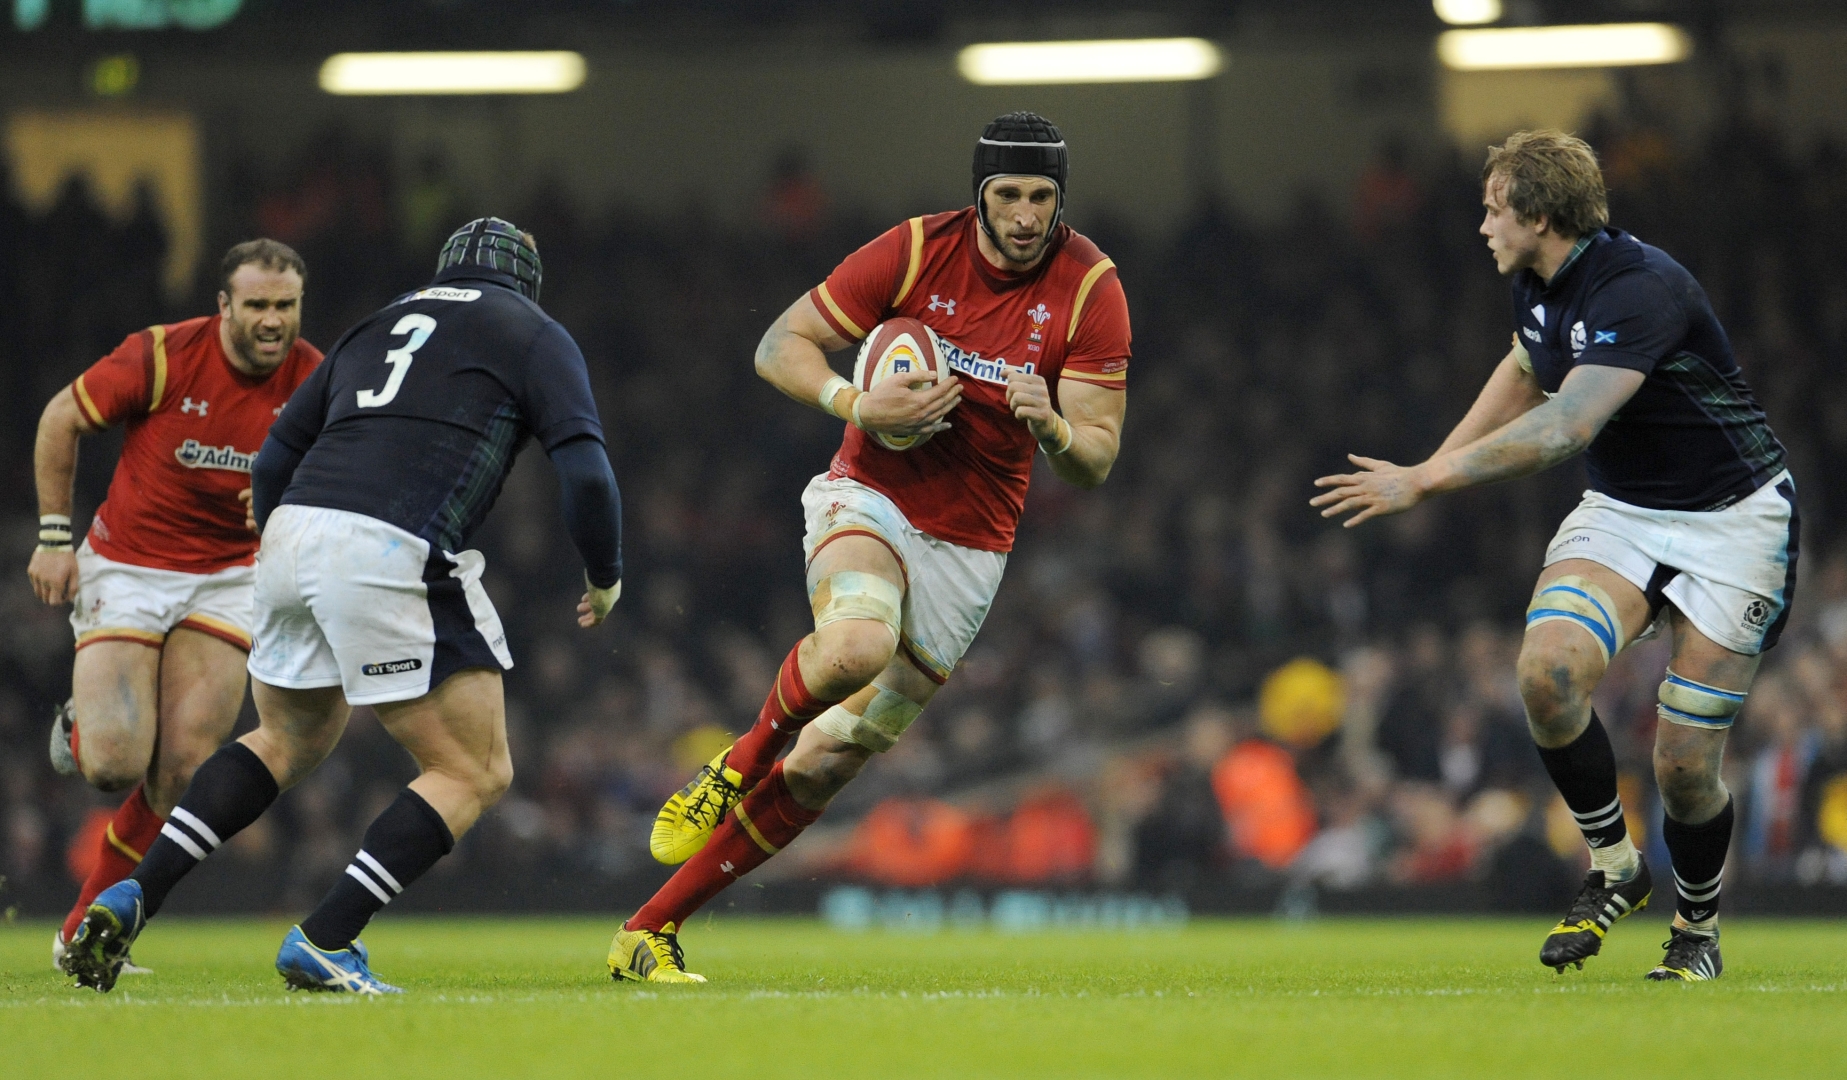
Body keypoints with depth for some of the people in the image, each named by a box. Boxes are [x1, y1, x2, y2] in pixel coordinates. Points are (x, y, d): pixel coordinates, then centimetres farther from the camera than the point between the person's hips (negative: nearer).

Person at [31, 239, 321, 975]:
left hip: (228, 575, 2)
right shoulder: (162, 357, -17)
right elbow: (61, 420, -3)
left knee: (186, 769, -11)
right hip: (125, 567, -2)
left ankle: (87, 927, 6)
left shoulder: (314, 381, -9)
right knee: (114, 766, -15)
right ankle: (79, 724, 25)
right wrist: (54, 536, -4)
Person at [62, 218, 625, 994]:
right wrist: (605, 578, 14)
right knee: (475, 774, 5)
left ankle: (133, 897, 15)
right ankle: (322, 943, -6)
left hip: (293, 530, 6)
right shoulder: (536, 336, 13)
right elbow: (585, 471, -1)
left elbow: (274, 458, 26)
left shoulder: (378, 326, 28)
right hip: (393, 552, -6)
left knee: (288, 742, 28)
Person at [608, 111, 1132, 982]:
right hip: (869, 497, -2)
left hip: (967, 544, 2)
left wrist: (1052, 426, -30)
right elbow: (780, 347, -3)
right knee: (857, 643, -37)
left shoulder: (1091, 290, -9)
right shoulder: (916, 251, -10)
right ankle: (737, 767, -6)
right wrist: (857, 404, -22)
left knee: (823, 766, 1)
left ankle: (652, 931, 11)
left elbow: (1096, 460, -7)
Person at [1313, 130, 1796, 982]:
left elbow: (1564, 428, -38)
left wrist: (1427, 480, -37)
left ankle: (1697, 928, 20)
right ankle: (1612, 868, -3)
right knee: (1549, 668, -23)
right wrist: (1437, 465, 27)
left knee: (1685, 768, -8)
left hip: (1730, 521, -6)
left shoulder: (1642, 290, -28)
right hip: (1622, 511, 6)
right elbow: (1527, 374, 23)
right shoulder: (1536, 287, -1)